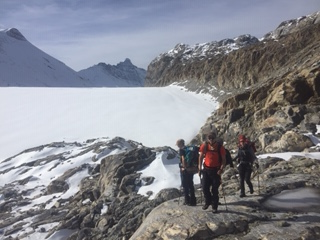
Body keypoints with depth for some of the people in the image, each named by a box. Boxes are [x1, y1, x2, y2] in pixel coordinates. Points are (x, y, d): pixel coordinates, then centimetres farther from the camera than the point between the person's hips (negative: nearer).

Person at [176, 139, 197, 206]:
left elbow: (183, 159, -24)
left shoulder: (181, 150, -11)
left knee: (185, 185, 4)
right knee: (191, 185, 15)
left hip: (184, 170, -7)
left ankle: (187, 201, 8)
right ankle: (193, 200, 21)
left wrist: (184, 167, -17)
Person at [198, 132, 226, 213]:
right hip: (206, 169, 2)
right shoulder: (204, 145, -5)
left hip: (216, 170, -2)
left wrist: (221, 169, -19)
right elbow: (201, 157, 6)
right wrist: (200, 167, 0)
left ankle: (214, 206, 18)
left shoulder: (220, 147, -10)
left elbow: (223, 159, -6)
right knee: (205, 187, 3)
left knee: (215, 189, 3)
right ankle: (208, 202, 29)